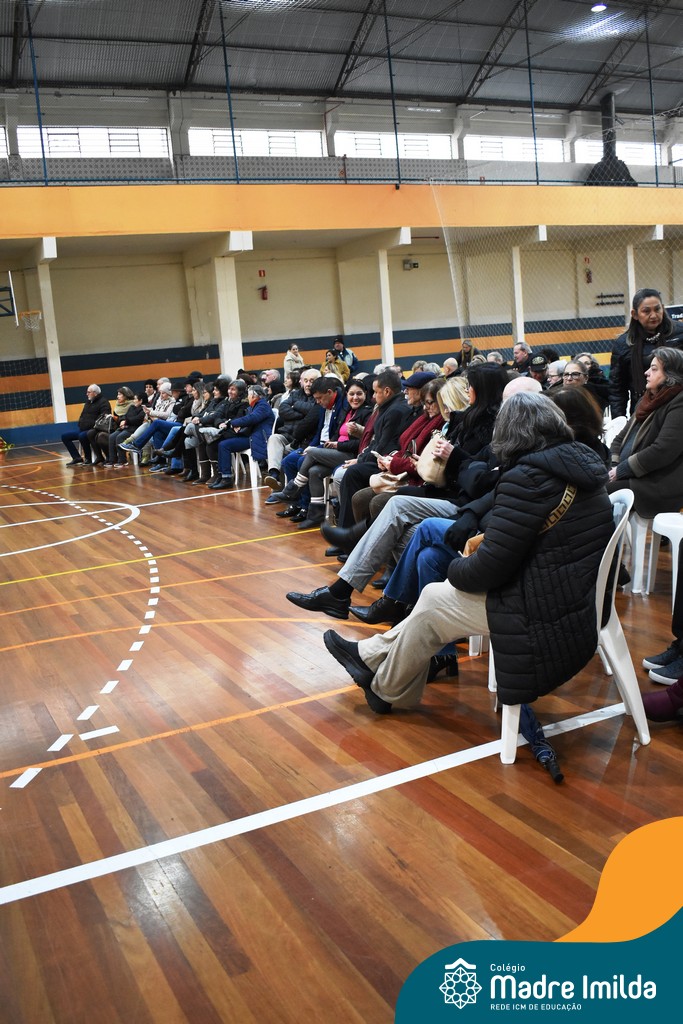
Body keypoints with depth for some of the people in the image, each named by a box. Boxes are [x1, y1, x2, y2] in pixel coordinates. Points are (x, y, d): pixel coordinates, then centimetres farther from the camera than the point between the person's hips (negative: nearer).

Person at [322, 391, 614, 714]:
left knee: (433, 602, 8)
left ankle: (386, 690, 29)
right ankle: (373, 655, 29)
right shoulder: (582, 461, 6)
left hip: (553, 621, -8)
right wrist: (489, 537, 8)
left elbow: (488, 570, -19)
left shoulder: (526, 479, -20)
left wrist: (456, 568, 2)